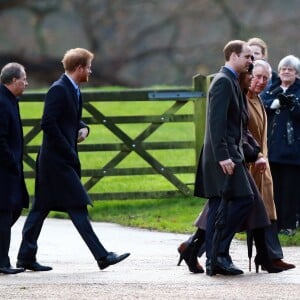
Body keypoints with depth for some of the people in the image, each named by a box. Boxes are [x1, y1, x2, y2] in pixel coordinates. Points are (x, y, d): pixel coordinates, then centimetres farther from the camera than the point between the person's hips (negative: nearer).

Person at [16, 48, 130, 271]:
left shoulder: (74, 90, 15)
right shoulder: (58, 90, -15)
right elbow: (48, 124, -20)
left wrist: (83, 128, 4)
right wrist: (69, 152, -19)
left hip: (65, 159, 10)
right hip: (57, 158, -10)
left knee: (41, 208, 11)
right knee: (77, 206, -9)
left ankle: (26, 257, 14)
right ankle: (101, 256, -9)